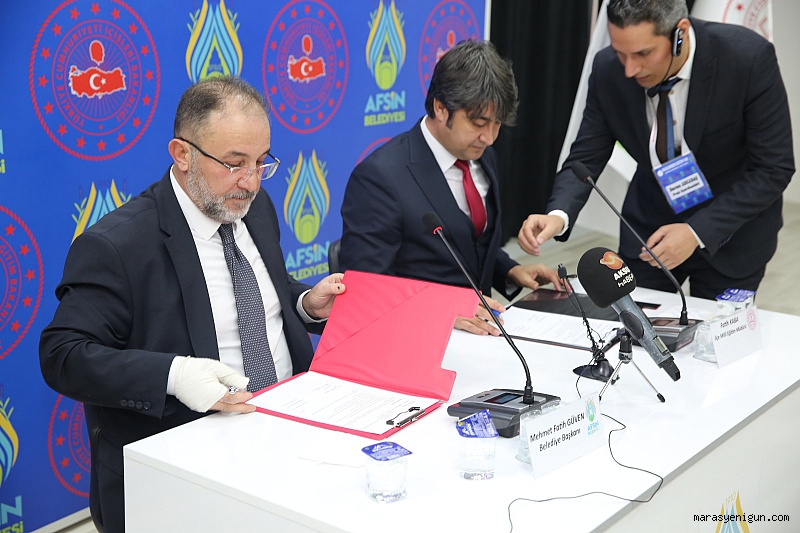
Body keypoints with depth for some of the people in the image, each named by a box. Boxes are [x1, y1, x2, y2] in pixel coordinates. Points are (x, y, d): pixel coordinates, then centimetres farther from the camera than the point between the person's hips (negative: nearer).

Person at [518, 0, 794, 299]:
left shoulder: (749, 58, -27)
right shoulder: (608, 70, -17)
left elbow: (773, 169, -22)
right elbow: (586, 158, -9)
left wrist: (698, 232, -29)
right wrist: (558, 216, -30)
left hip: (732, 228, -2)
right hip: (649, 225, 3)